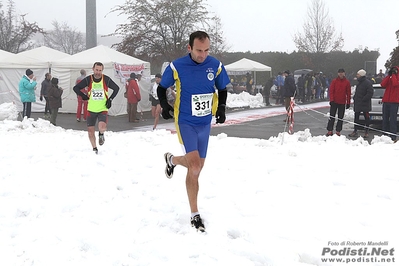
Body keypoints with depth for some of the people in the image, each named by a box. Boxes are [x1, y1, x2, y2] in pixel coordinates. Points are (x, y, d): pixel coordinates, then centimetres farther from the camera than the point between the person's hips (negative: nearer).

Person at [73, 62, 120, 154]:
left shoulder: (106, 79, -5)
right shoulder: (88, 80, -5)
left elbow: (116, 88, 9)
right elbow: (76, 88, 4)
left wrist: (110, 99, 1)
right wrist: (84, 97, -5)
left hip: (103, 109, -2)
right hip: (91, 109, 2)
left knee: (102, 127, -24)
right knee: (90, 130, 4)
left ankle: (101, 134, 13)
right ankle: (94, 148, 24)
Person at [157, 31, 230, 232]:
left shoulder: (215, 66, -5)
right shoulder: (176, 67, -13)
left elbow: (222, 90, 11)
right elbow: (161, 89, 1)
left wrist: (221, 108, -5)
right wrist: (165, 105, -16)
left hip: (205, 123, 4)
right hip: (185, 122, -4)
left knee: (196, 167, 14)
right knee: (195, 166, -18)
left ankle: (172, 160, 49)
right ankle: (195, 214, -4)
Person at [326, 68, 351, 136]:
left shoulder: (347, 82, 3)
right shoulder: (334, 81, 0)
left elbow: (348, 93, 5)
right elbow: (331, 91, -1)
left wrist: (348, 102, 2)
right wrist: (331, 100, -12)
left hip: (342, 103, 1)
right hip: (334, 102, -1)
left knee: (340, 118, 4)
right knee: (332, 116, 1)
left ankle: (338, 131, 10)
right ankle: (329, 130, 5)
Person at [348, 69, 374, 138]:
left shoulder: (367, 82, -13)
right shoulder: (359, 82, 16)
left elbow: (370, 93, -19)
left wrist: (363, 99, -19)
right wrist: (355, 98, 11)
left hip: (364, 104, -9)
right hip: (357, 104, 9)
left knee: (366, 117, 0)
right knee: (356, 117, 11)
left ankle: (366, 132, 5)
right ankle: (355, 131, 17)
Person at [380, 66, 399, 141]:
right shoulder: (388, 78, 15)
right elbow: (383, 84, -4)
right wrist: (389, 75, -3)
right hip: (386, 101, 5)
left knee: (393, 119, -8)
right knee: (385, 119, 6)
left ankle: (393, 136, -9)